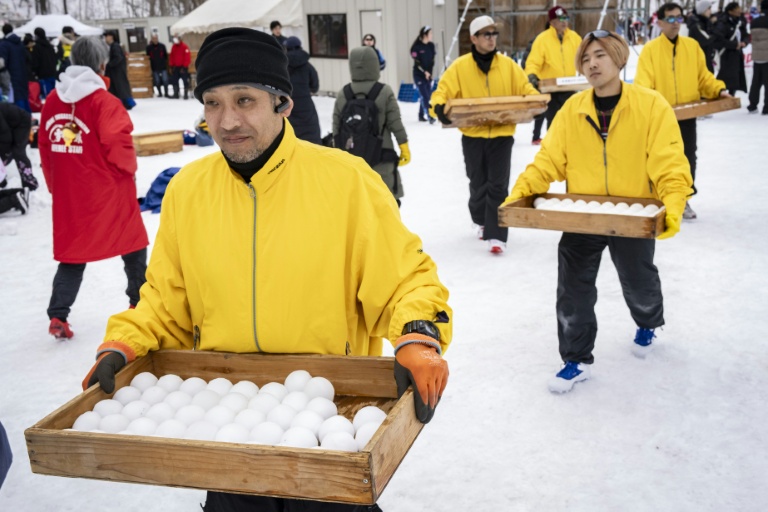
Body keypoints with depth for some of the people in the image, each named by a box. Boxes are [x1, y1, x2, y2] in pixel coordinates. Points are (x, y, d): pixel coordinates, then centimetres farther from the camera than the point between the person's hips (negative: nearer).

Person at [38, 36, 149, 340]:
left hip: (68, 193, 5)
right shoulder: (103, 101, -16)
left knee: (73, 249, 11)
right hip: (109, 191, -5)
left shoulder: (53, 101, 4)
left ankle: (58, 316, 0)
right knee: (132, 244, 14)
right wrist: (130, 168, 3)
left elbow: (45, 147, 9)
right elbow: (119, 146, -18)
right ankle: (140, 301, 27)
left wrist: (55, 185, 19)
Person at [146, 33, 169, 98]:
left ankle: (166, 93, 5)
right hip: (155, 68, 1)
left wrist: (165, 63, 5)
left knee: (165, 80, -3)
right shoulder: (149, 47, -1)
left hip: (163, 66, -1)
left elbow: (166, 55, 6)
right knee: (157, 81, 6)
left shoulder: (162, 46, 0)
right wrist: (150, 63, 6)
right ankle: (160, 93, 18)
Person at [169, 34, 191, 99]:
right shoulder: (173, 46, 9)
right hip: (176, 67, 6)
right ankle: (176, 94, 12)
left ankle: (186, 94, 2)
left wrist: (184, 67, -16)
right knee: (174, 80, 6)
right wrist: (171, 66, 8)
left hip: (183, 67, -6)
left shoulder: (184, 46, -11)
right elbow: (171, 56, 14)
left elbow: (187, 57, -14)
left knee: (185, 81, -4)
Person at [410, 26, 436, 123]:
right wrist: (424, 72, -19)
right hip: (419, 75, -6)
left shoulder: (431, 45, 4)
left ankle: (421, 116, 20)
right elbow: (416, 62, -13)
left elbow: (432, 60, 8)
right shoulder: (416, 47, -12)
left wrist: (429, 72, -1)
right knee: (424, 96, -13)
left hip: (428, 75, 6)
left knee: (427, 96, 8)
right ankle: (429, 116, -16)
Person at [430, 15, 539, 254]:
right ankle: (481, 221, 40)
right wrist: (440, 108, -28)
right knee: (478, 184, 15)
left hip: (502, 134, 0)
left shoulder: (508, 65, 0)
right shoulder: (460, 66, -6)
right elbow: (442, 92, -7)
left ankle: (496, 235, -1)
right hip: (472, 135, 0)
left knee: (498, 186, -4)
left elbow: (525, 89, 5)